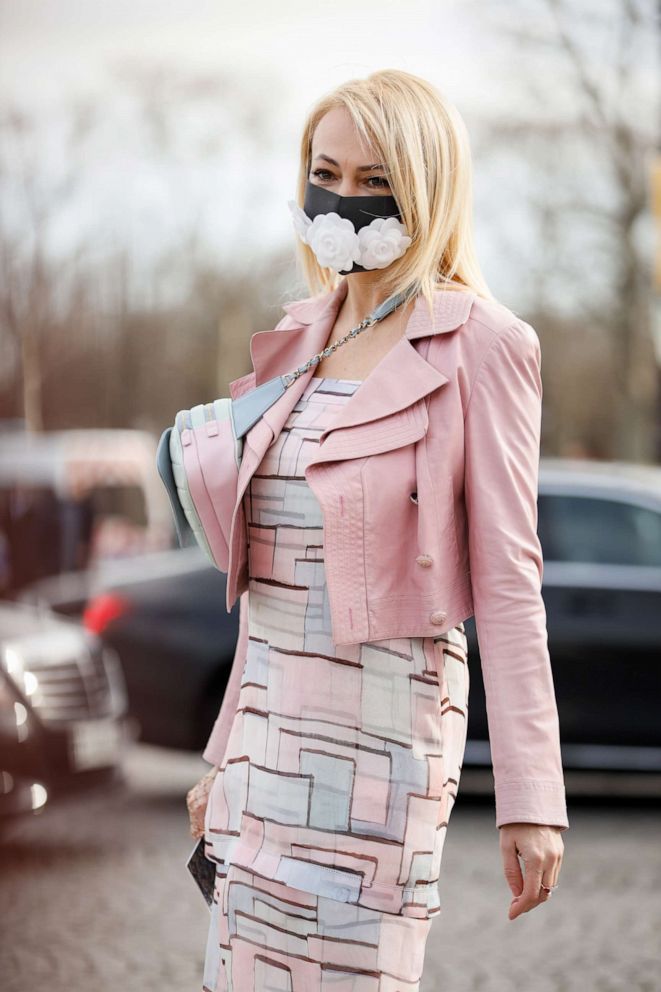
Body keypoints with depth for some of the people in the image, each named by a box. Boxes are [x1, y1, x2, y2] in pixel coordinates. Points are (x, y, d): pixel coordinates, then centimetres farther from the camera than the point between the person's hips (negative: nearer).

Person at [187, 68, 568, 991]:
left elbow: (506, 579, -11)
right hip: (273, 721, 7)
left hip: (382, 723, -7)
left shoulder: (478, 345, -7)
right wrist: (224, 755, 19)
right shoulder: (301, 336, 13)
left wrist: (530, 800, -15)